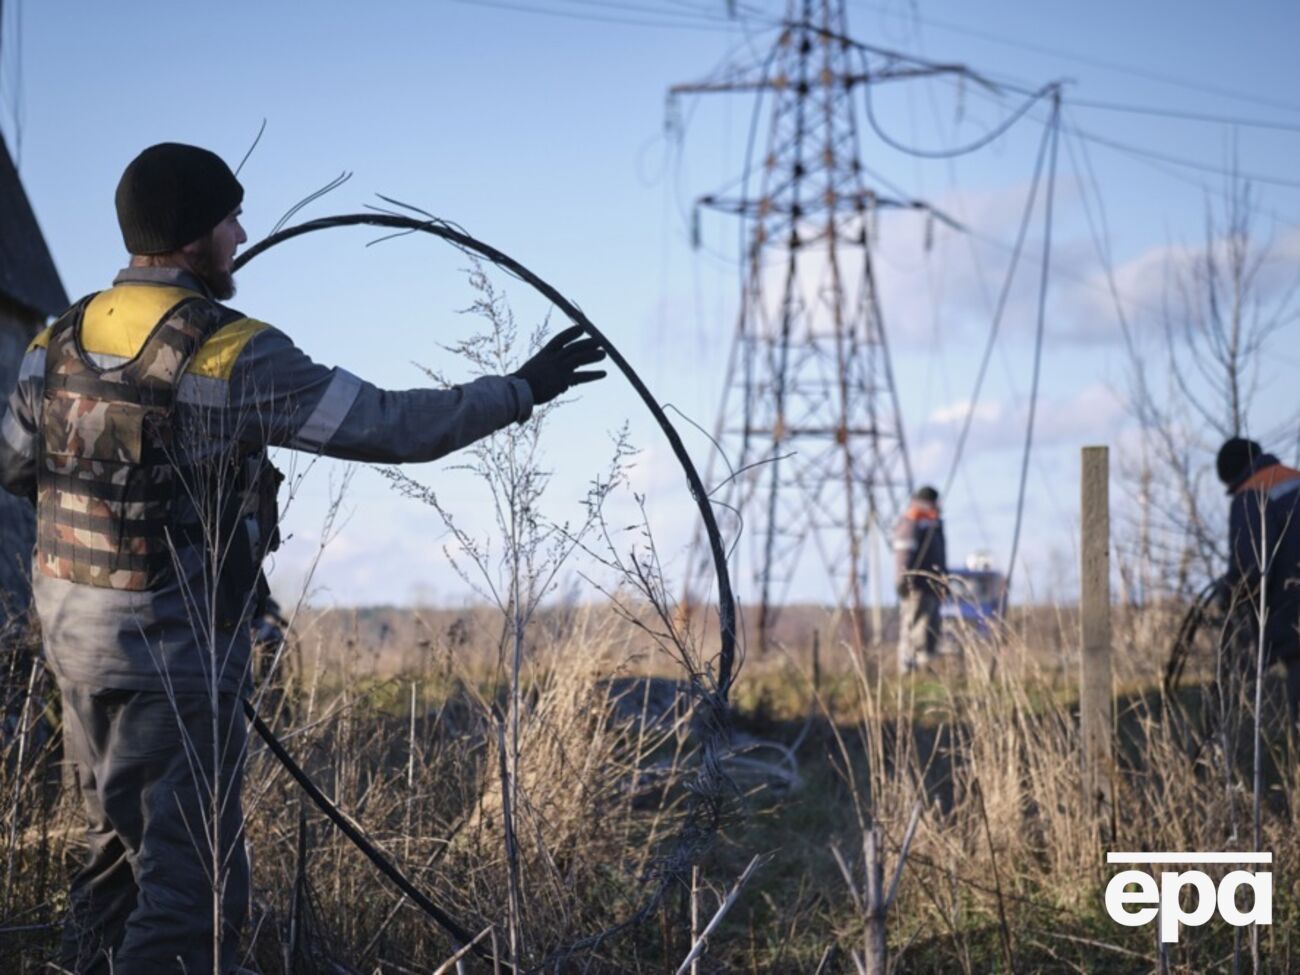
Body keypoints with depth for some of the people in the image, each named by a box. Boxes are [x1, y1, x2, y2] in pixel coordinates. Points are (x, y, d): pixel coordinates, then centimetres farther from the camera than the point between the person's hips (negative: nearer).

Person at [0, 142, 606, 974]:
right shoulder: (235, 354, -17)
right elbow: (390, 425, -16)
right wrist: (520, 391, -6)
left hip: (72, 629, 8)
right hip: (174, 648, -8)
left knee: (122, 849, 22)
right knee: (191, 880, -2)